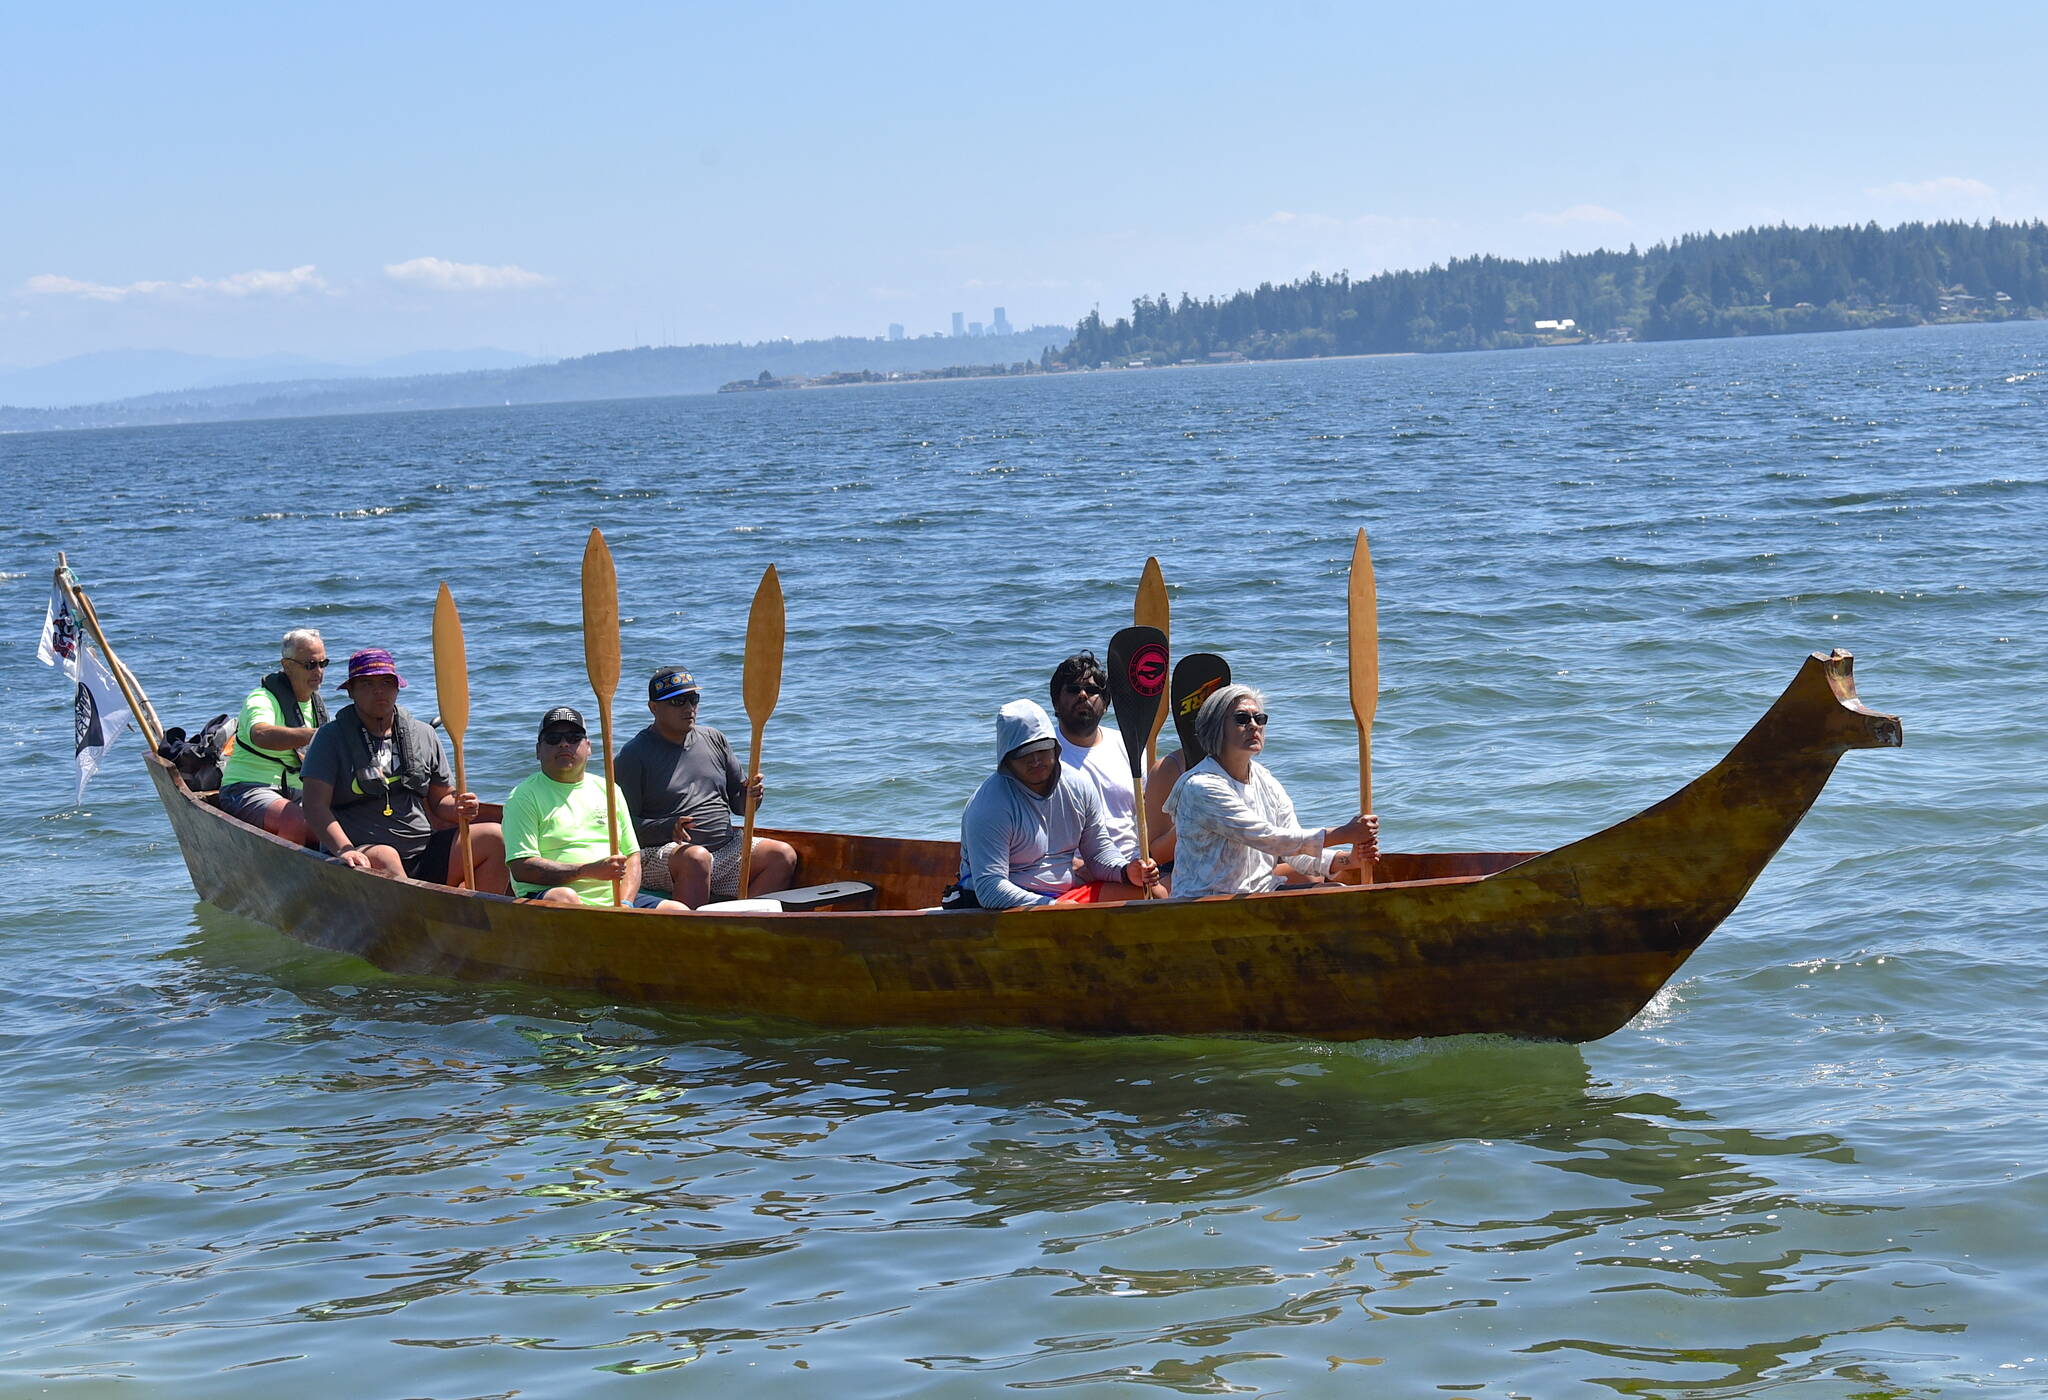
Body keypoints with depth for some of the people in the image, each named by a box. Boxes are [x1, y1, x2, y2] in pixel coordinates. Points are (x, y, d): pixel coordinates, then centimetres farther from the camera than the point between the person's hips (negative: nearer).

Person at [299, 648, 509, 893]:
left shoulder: (424, 736, 16)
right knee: (384, 857, -38)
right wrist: (344, 851, -24)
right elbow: (315, 806, -7)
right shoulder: (331, 737, 3)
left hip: (423, 855, 5)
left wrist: (459, 808, -3)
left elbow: (440, 800, 23)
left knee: (494, 838, -13)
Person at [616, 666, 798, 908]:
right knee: (696, 858, -38)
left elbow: (738, 803, 21)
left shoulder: (713, 740, 17)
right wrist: (669, 828, -24)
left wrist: (750, 797, -3)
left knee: (784, 855, -14)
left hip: (725, 847, 6)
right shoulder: (633, 756, -1)